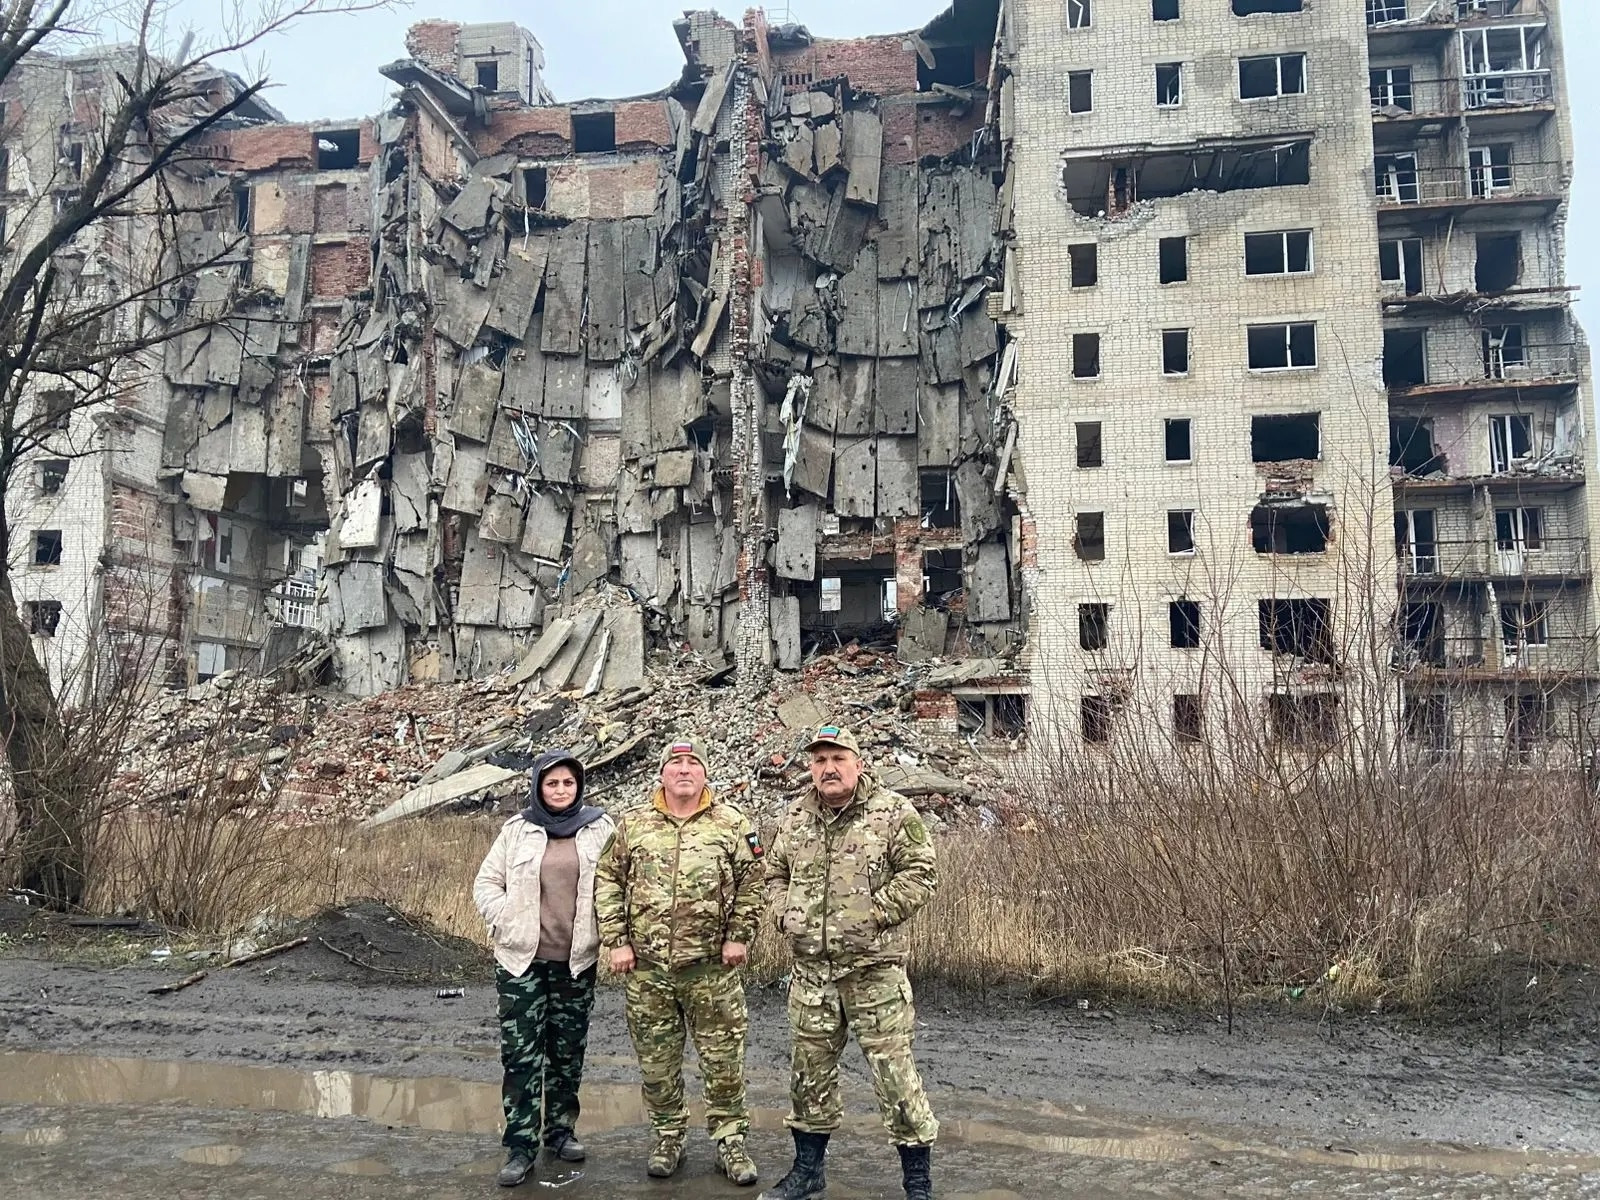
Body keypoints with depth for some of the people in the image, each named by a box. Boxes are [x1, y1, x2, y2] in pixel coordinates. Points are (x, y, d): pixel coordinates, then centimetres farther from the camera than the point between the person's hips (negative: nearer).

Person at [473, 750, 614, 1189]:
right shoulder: (517, 829, 2)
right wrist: (505, 921, -7)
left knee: (568, 1050, 11)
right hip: (522, 959, 0)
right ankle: (520, 1145, 6)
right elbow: (486, 883, 5)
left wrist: (608, 937, -7)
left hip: (576, 960, 1)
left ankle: (561, 1129, 28)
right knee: (520, 1052, -2)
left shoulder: (600, 828, 1)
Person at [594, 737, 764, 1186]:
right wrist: (617, 941, -2)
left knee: (723, 1057, 4)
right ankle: (668, 1139, 27)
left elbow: (751, 883, 3)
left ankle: (729, 1140, 19)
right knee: (656, 1060, 11)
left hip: (711, 964, -1)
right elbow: (609, 883, 5)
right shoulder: (632, 824, 4)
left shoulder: (732, 824, 1)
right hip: (646, 965, 1)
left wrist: (738, 936, -4)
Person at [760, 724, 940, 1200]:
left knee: (893, 1069, -2)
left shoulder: (893, 812, -8)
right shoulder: (797, 817, 9)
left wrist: (869, 916, -17)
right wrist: (785, 913, 3)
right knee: (810, 1069, 14)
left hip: (873, 968, -5)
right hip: (811, 968, 5)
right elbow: (776, 872, 21)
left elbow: (920, 873, -11)